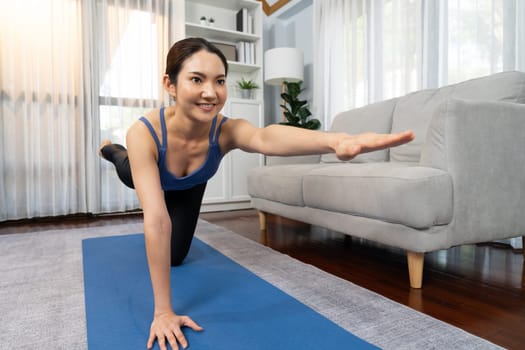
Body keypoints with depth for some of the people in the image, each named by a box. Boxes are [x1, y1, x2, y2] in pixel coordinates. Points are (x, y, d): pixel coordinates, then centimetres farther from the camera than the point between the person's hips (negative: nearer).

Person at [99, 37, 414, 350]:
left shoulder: (227, 130, -44)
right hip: (147, 174, -1)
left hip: (188, 189, 2)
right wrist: (163, 311, -52)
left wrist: (337, 141, -89)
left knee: (176, 256, 19)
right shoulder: (144, 133, -47)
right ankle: (112, 150, 67)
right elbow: (157, 220, -53)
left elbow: (265, 138, -68)